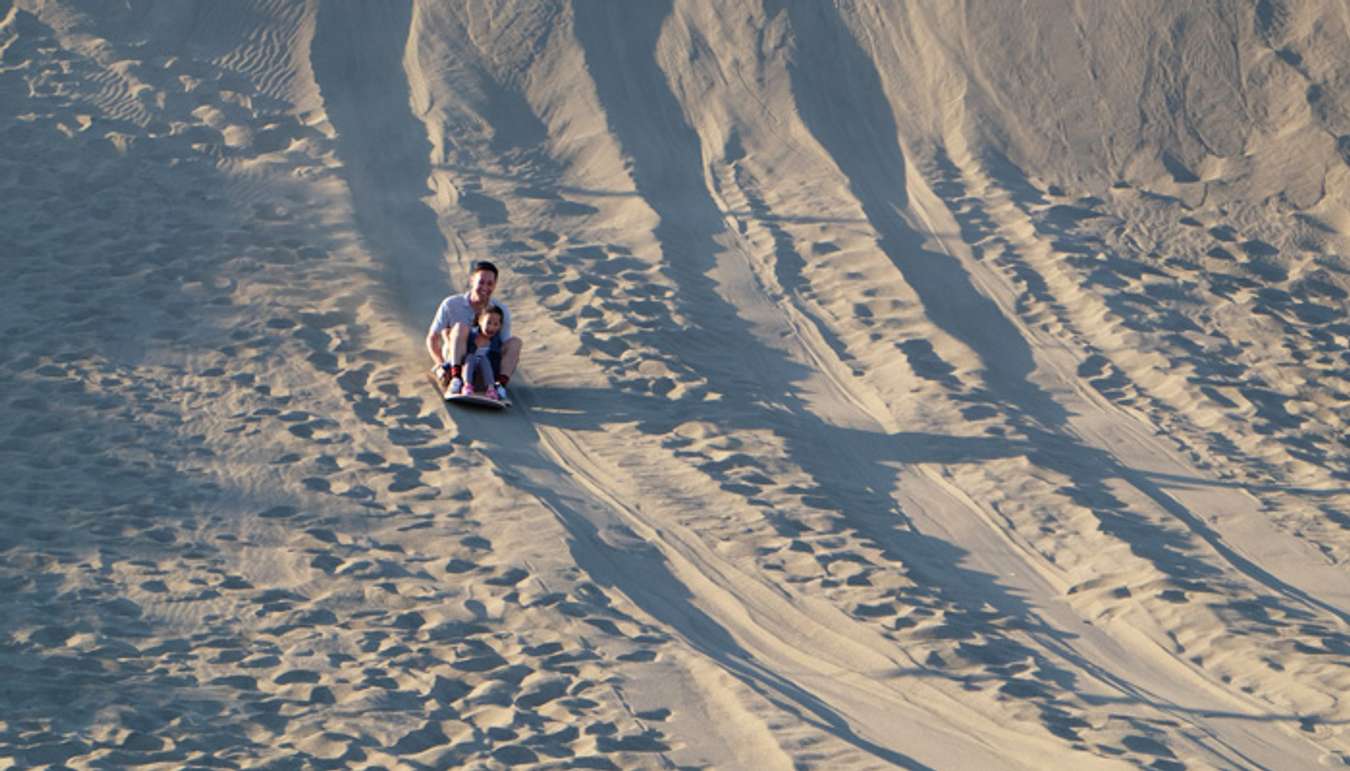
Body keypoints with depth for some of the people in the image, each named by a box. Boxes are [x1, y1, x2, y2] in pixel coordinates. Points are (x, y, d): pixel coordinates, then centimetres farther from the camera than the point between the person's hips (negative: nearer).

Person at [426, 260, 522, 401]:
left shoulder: (501, 310, 1)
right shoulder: (451, 304, -5)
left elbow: (506, 346, 0)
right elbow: (432, 338, -1)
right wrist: (440, 365, -18)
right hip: (455, 365, -2)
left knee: (515, 341, -18)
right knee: (461, 327, -26)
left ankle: (500, 385, -37)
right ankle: (456, 379, -42)